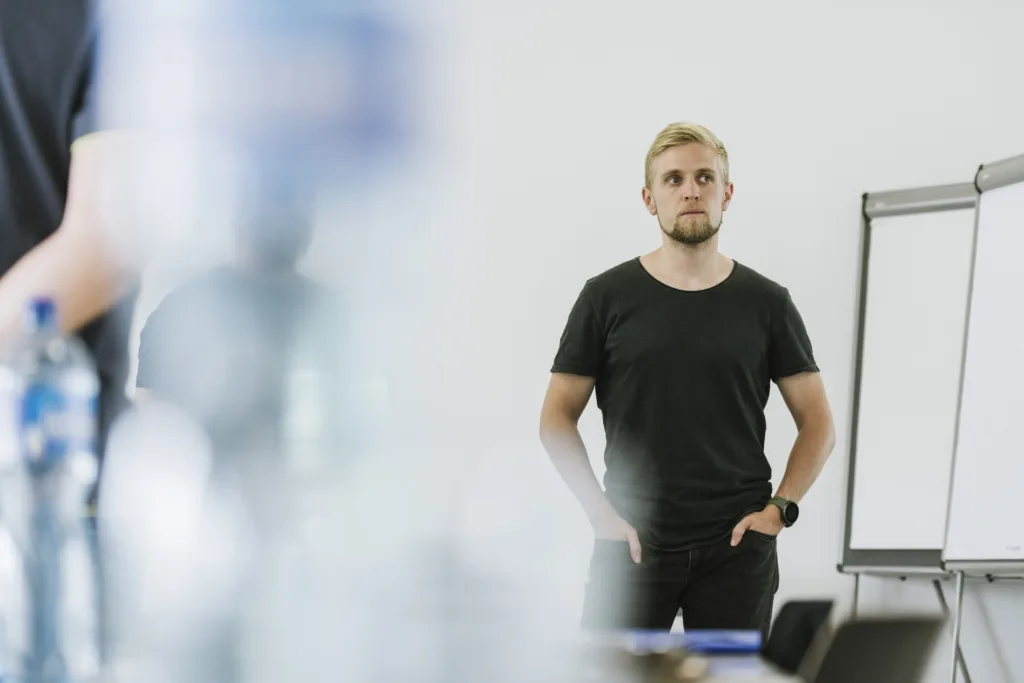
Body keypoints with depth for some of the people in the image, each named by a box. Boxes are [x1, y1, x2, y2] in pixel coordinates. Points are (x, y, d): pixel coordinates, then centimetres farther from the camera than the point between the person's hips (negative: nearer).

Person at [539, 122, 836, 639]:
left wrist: (781, 507, -5)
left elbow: (817, 422, 8)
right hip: (635, 543, -1)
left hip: (736, 545, 1)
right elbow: (557, 417, 4)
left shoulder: (766, 303, 4)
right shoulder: (608, 297, 2)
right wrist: (601, 513, -7)